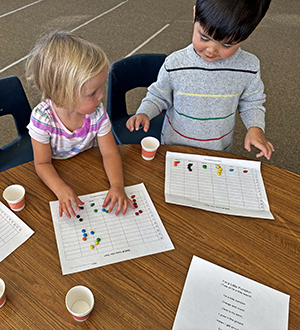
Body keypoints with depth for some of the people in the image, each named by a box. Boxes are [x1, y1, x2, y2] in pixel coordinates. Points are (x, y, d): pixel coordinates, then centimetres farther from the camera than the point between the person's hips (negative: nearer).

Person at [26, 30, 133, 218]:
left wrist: (117, 185, -35)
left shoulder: (97, 113, -22)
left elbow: (110, 152, -17)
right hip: (58, 173, -1)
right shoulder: (42, 118, -28)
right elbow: (43, 163, -20)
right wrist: (61, 189, -38)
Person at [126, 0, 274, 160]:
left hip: (219, 149, 1)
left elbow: (252, 102, 0)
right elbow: (158, 96, -5)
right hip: (174, 144, 0)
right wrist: (144, 113, -23)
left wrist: (255, 128, -17)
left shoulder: (249, 67, -18)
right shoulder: (174, 64, -22)